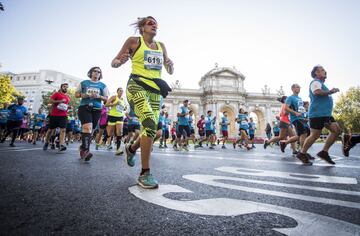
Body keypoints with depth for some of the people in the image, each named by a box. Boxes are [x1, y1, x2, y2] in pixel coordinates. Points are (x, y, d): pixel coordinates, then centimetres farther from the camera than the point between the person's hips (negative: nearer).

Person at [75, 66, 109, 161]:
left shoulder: (103, 85, 11)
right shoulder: (84, 83, 12)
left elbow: (106, 99, 8)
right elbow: (76, 94, 15)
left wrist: (99, 96, -11)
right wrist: (82, 95, -7)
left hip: (97, 109, 2)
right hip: (84, 107, -2)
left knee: (90, 130, 6)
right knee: (87, 127, -22)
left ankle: (83, 147, 24)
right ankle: (86, 150, -20)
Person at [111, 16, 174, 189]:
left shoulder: (161, 46, 20)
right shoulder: (134, 41, 7)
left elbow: (170, 72, 20)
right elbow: (114, 63, 7)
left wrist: (170, 66, -2)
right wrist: (120, 61, -15)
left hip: (155, 90, 6)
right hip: (137, 86, -5)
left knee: (151, 130, 3)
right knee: (150, 125, -25)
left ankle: (131, 149, 36)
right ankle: (145, 174, -14)